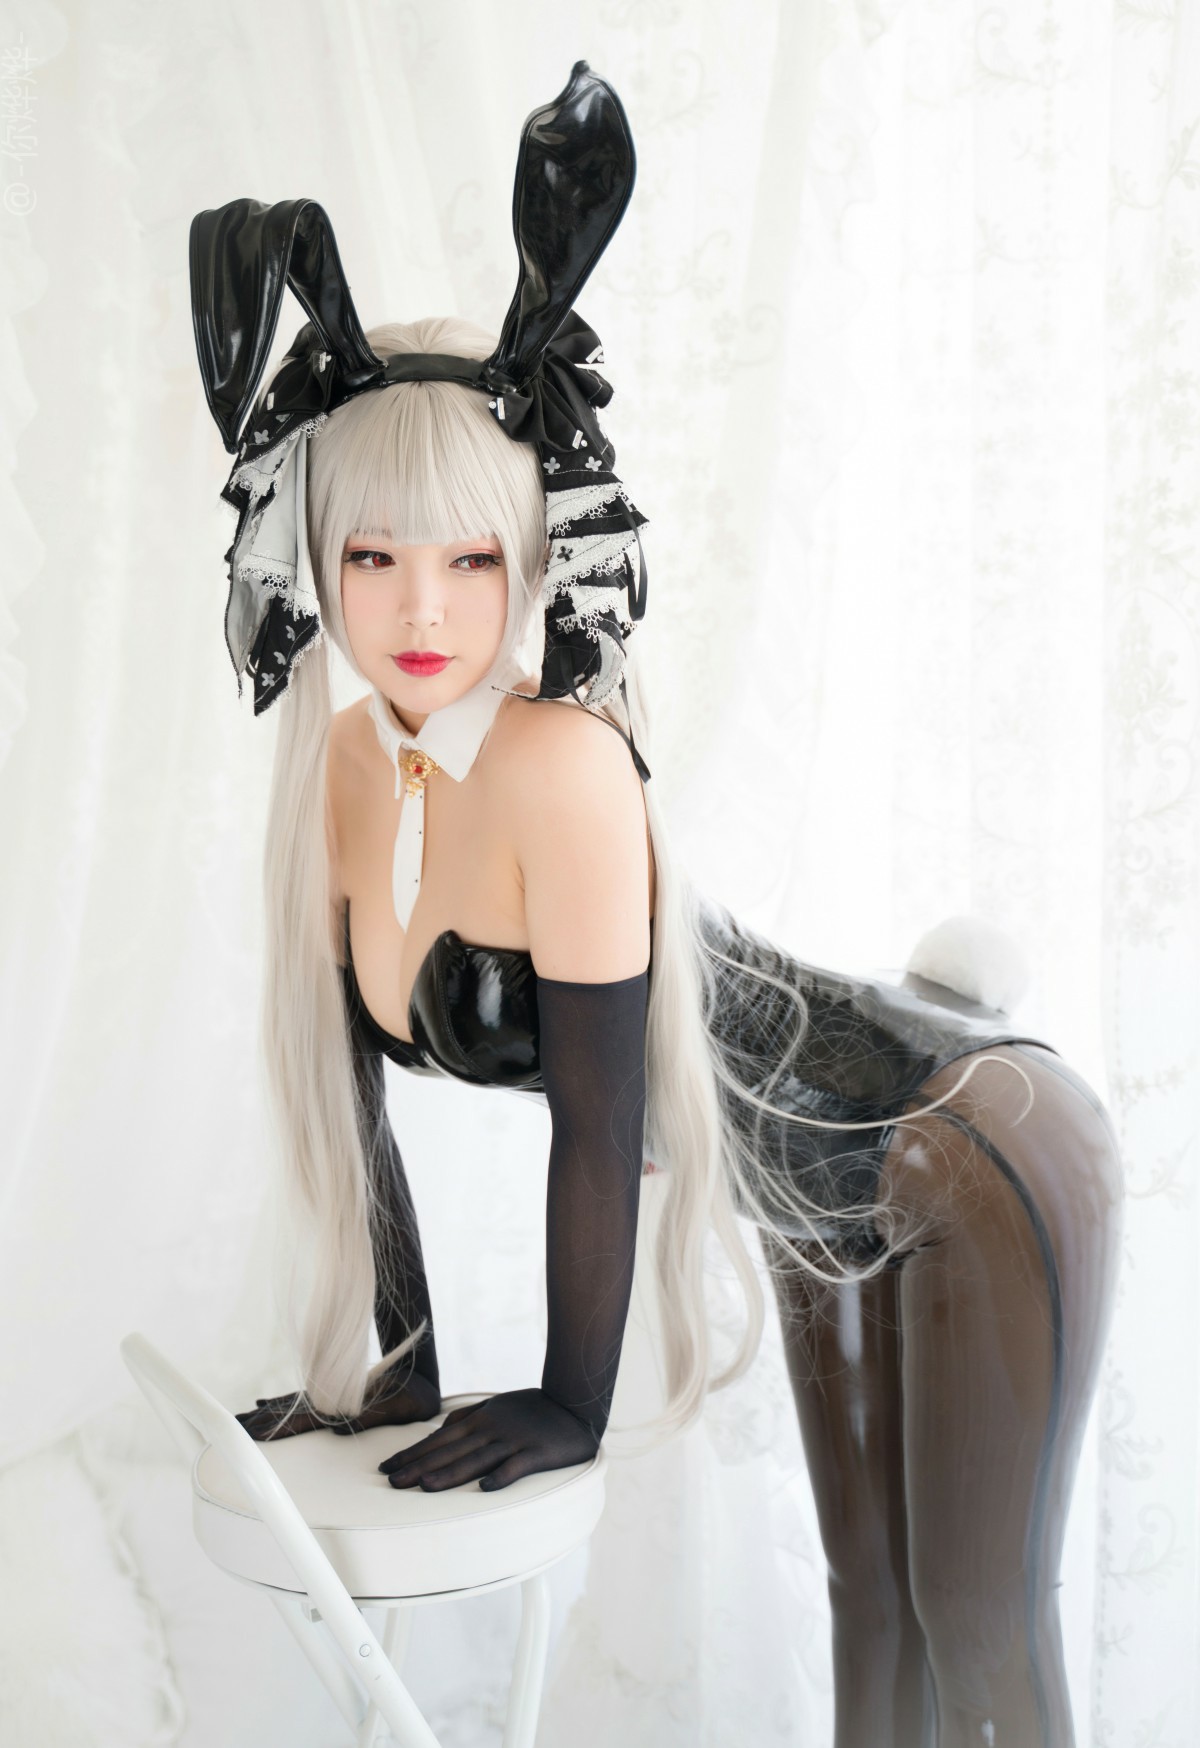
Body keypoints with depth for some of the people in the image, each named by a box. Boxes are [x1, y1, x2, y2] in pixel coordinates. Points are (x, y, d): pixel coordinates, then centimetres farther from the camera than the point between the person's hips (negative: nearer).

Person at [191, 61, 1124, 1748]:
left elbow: (601, 1120, -26)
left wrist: (573, 1404, -14)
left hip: (979, 1164, -7)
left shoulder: (562, 765, -32)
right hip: (826, 1205, 7)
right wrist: (397, 1367, 3)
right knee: (868, 1596, 23)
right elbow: (347, 1075, -2)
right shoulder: (344, 764, -10)